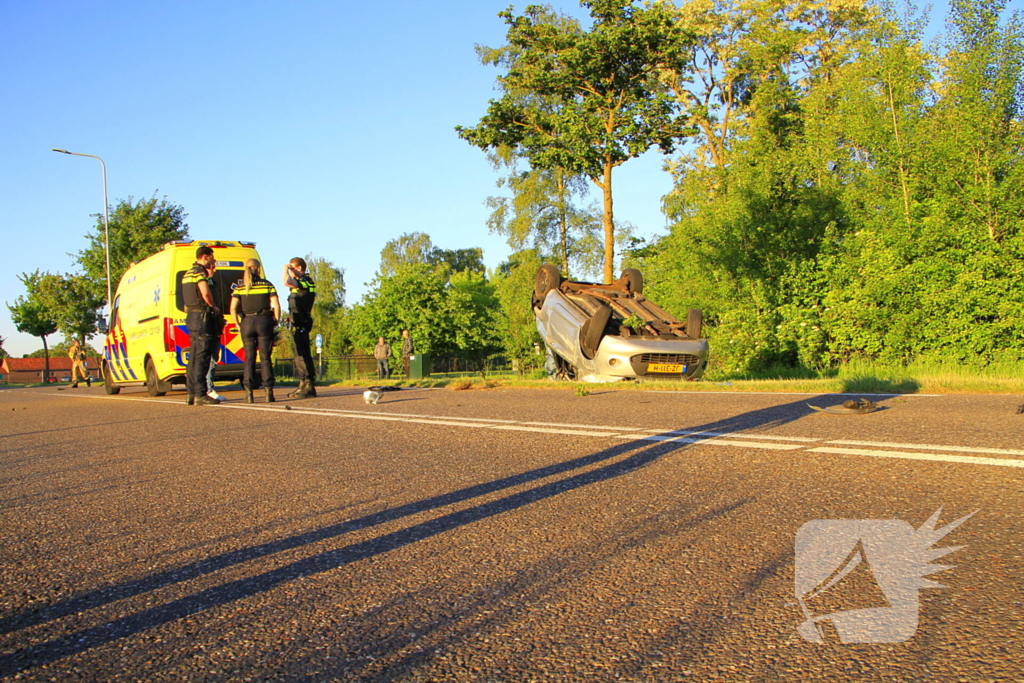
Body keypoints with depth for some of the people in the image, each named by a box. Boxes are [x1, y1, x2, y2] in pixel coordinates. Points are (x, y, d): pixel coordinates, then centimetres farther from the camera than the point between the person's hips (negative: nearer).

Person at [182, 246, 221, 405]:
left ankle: (190, 393, 15)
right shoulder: (200, 272, -11)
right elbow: (205, 293, -24)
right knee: (201, 356, -10)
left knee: (194, 356, 12)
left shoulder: (188, 273, 20)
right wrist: (214, 307, -9)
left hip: (191, 316, 10)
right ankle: (200, 395, -12)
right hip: (202, 316, -10)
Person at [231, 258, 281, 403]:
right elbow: (276, 306, -5)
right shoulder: (267, 284, 2)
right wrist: (276, 322, 6)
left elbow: (233, 309, -5)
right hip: (264, 321, -1)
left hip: (247, 322, 1)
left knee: (249, 359, 8)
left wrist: (239, 325, 5)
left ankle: (249, 392, 2)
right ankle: (269, 391, -2)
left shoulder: (240, 287, 4)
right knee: (265, 358, 3)